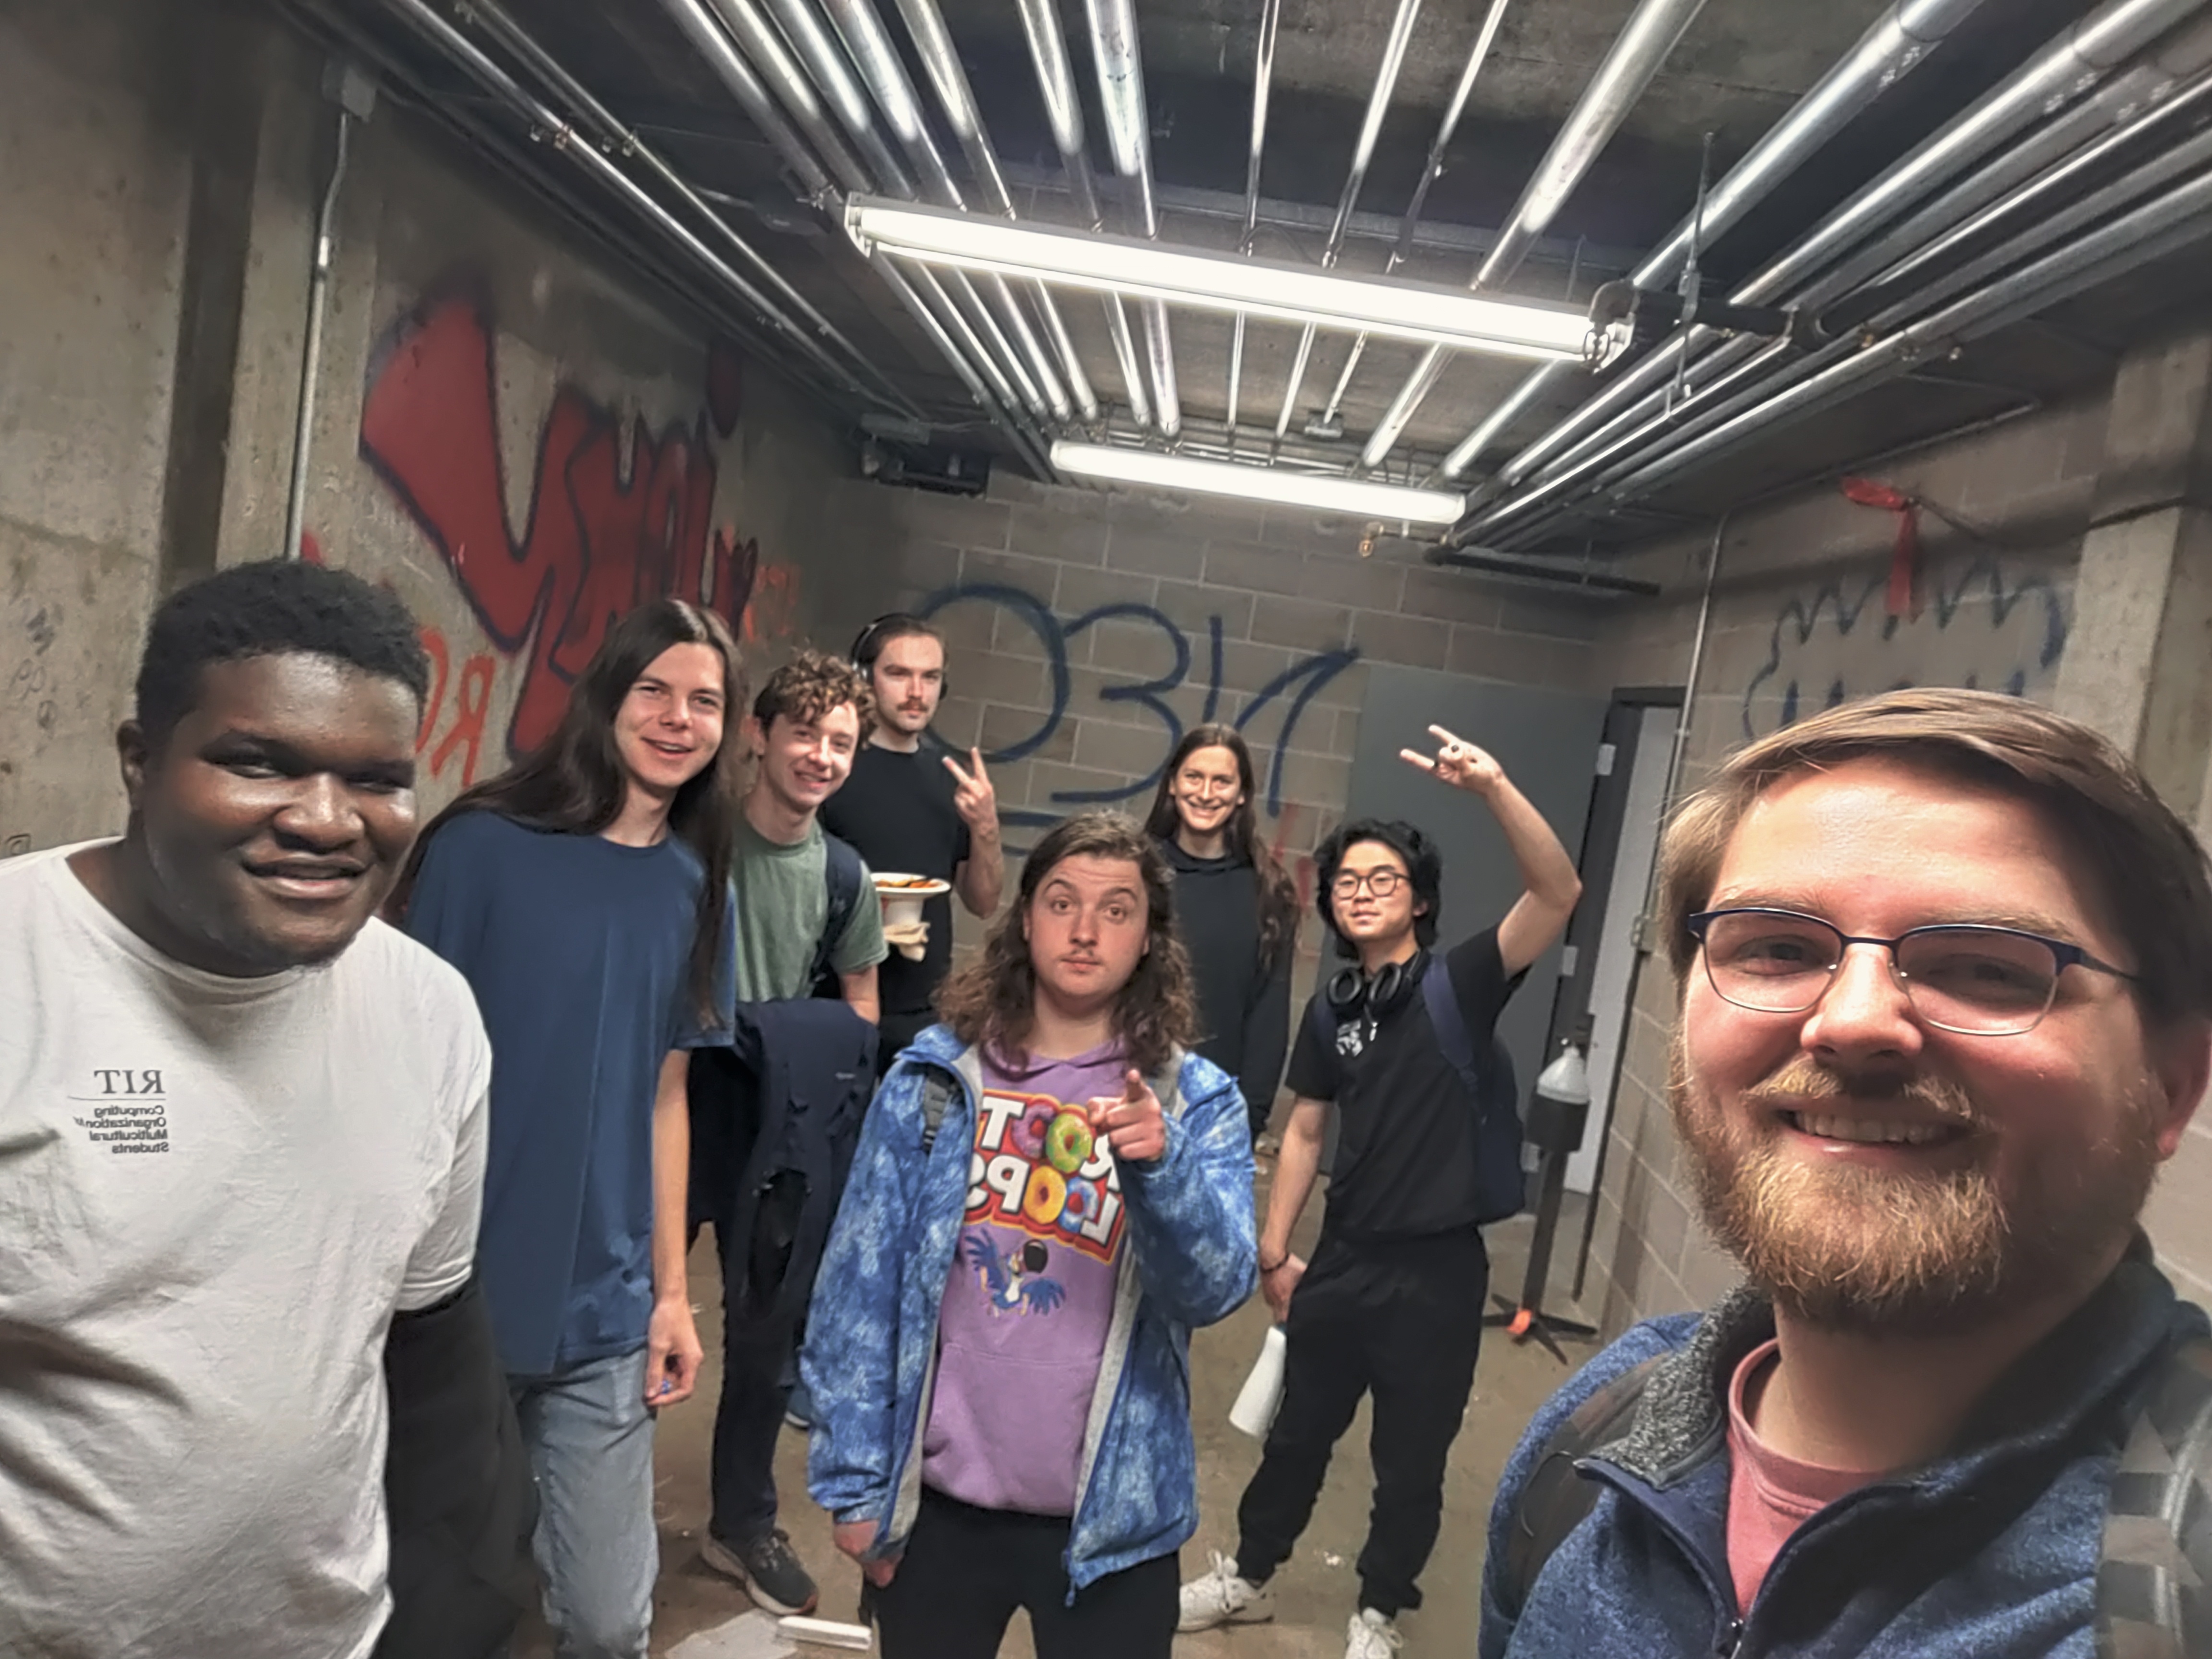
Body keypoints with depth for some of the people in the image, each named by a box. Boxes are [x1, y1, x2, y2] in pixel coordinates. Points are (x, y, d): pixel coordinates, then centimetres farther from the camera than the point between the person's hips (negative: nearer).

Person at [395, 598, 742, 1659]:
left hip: (604, 1315, 3)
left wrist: (672, 1289, 9)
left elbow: (663, 1098, 8)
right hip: (453, 1292, -3)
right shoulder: (483, 846, -9)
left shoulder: (695, 889, 5)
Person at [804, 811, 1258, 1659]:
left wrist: (1161, 1162, -31)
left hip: (1110, 1518, 0)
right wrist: (854, 1479, -3)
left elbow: (1217, 1290, -14)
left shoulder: (1198, 1099, -4)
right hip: (936, 1502, 1)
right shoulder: (935, 1075, -4)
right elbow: (861, 1283, -2)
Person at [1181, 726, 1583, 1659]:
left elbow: (1558, 893, -23)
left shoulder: (1460, 981, -9)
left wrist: (1493, 789, -36)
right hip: (1343, 1258, 4)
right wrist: (1275, 1250, 9)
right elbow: (1305, 1132, 10)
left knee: (1411, 1461, 13)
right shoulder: (1332, 1009, 4)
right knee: (1299, 1433, 20)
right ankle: (1248, 1577, 42)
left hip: (1439, 1268, -3)